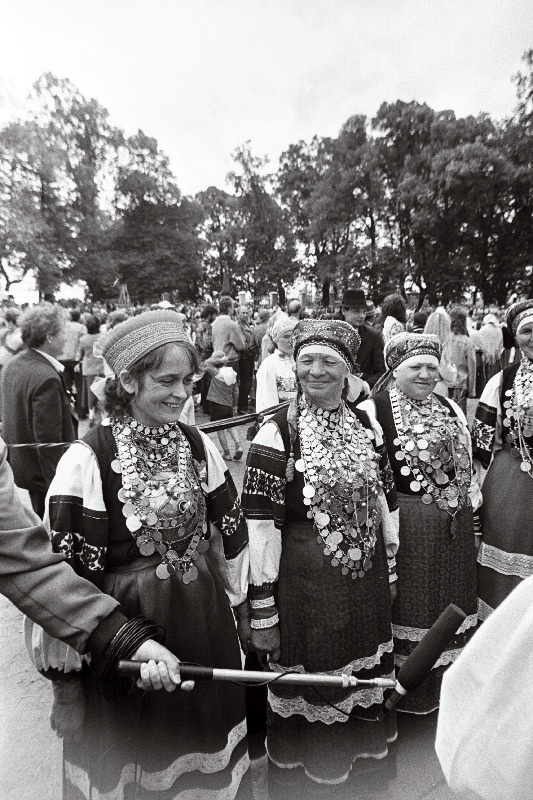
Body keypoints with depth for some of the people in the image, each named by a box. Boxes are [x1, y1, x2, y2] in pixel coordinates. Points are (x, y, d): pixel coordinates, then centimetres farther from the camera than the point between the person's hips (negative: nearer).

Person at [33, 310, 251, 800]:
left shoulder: (200, 446, -5)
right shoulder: (88, 457, -18)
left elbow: (229, 533, 4)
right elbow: (68, 562, -13)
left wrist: (238, 602, 10)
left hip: (204, 616, 4)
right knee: (135, 748, 20)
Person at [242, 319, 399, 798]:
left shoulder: (367, 426, 2)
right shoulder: (277, 434, -14)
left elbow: (386, 501, 10)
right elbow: (260, 525, -15)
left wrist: (391, 569, 13)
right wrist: (263, 611, -12)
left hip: (368, 585, 5)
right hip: (305, 587, -5)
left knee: (363, 696, 22)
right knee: (308, 704, 13)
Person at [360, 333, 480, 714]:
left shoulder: (451, 410, 10)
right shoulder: (373, 410, -12)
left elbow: (467, 465, 16)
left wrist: (471, 520, 16)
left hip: (455, 525, 7)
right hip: (404, 525, -6)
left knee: (451, 603, 19)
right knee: (408, 605, 8)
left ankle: (448, 681, 42)